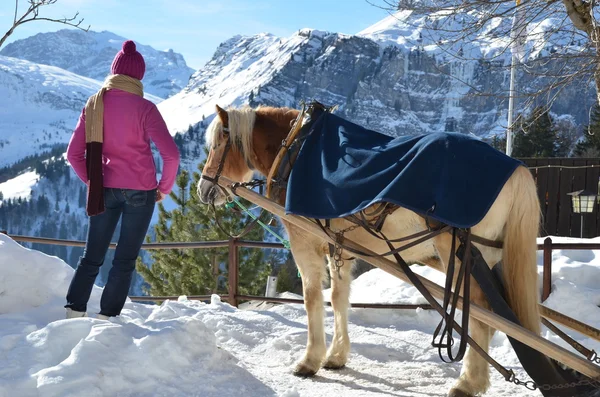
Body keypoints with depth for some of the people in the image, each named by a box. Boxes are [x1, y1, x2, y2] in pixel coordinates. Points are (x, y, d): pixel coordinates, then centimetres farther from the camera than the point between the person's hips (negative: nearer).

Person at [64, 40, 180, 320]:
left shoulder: (93, 105, 1)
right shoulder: (144, 108, -11)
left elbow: (74, 154, 4)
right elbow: (171, 154, -16)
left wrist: (92, 182, 15)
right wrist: (164, 188, -2)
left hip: (105, 190, 3)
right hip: (140, 191, -3)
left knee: (92, 257, 14)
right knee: (125, 260, 7)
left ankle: (73, 313, 10)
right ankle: (107, 317, 9)